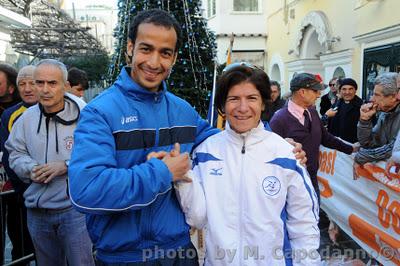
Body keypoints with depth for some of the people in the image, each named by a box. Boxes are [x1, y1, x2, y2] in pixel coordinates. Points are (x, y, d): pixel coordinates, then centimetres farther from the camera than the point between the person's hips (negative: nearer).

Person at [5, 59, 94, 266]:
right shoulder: (27, 117, 3)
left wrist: (67, 166, -20)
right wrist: (31, 169, -7)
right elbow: (16, 153, 13)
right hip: (37, 211, 6)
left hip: (74, 207, -5)